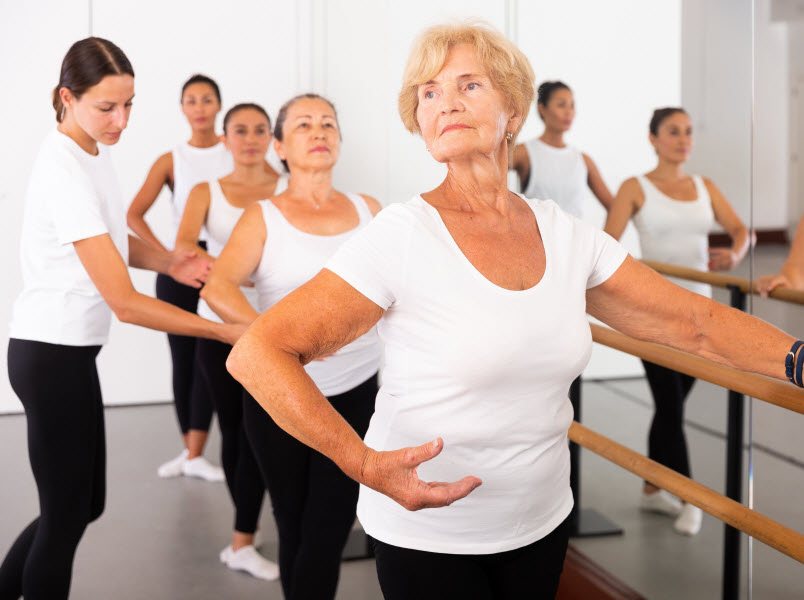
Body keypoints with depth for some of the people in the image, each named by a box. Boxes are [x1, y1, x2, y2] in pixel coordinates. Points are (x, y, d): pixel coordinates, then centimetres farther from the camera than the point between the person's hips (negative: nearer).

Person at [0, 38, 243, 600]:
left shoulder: (96, 149, 6)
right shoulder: (65, 174, -23)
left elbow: (114, 241, 18)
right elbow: (125, 302, -25)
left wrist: (168, 260, -4)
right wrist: (229, 331, -25)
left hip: (69, 350, 9)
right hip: (51, 355, -9)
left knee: (85, 505, 16)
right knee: (67, 515, 0)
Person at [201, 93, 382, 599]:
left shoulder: (369, 211, 7)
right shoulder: (264, 217, -2)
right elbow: (218, 287, -18)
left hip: (356, 391, 1)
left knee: (328, 532, -2)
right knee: (295, 527, 12)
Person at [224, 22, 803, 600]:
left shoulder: (566, 236, -2)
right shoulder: (402, 236, -18)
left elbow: (695, 322, 4)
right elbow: (255, 355, -23)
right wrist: (364, 462, -34)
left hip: (542, 523, 5)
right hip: (428, 538, -5)